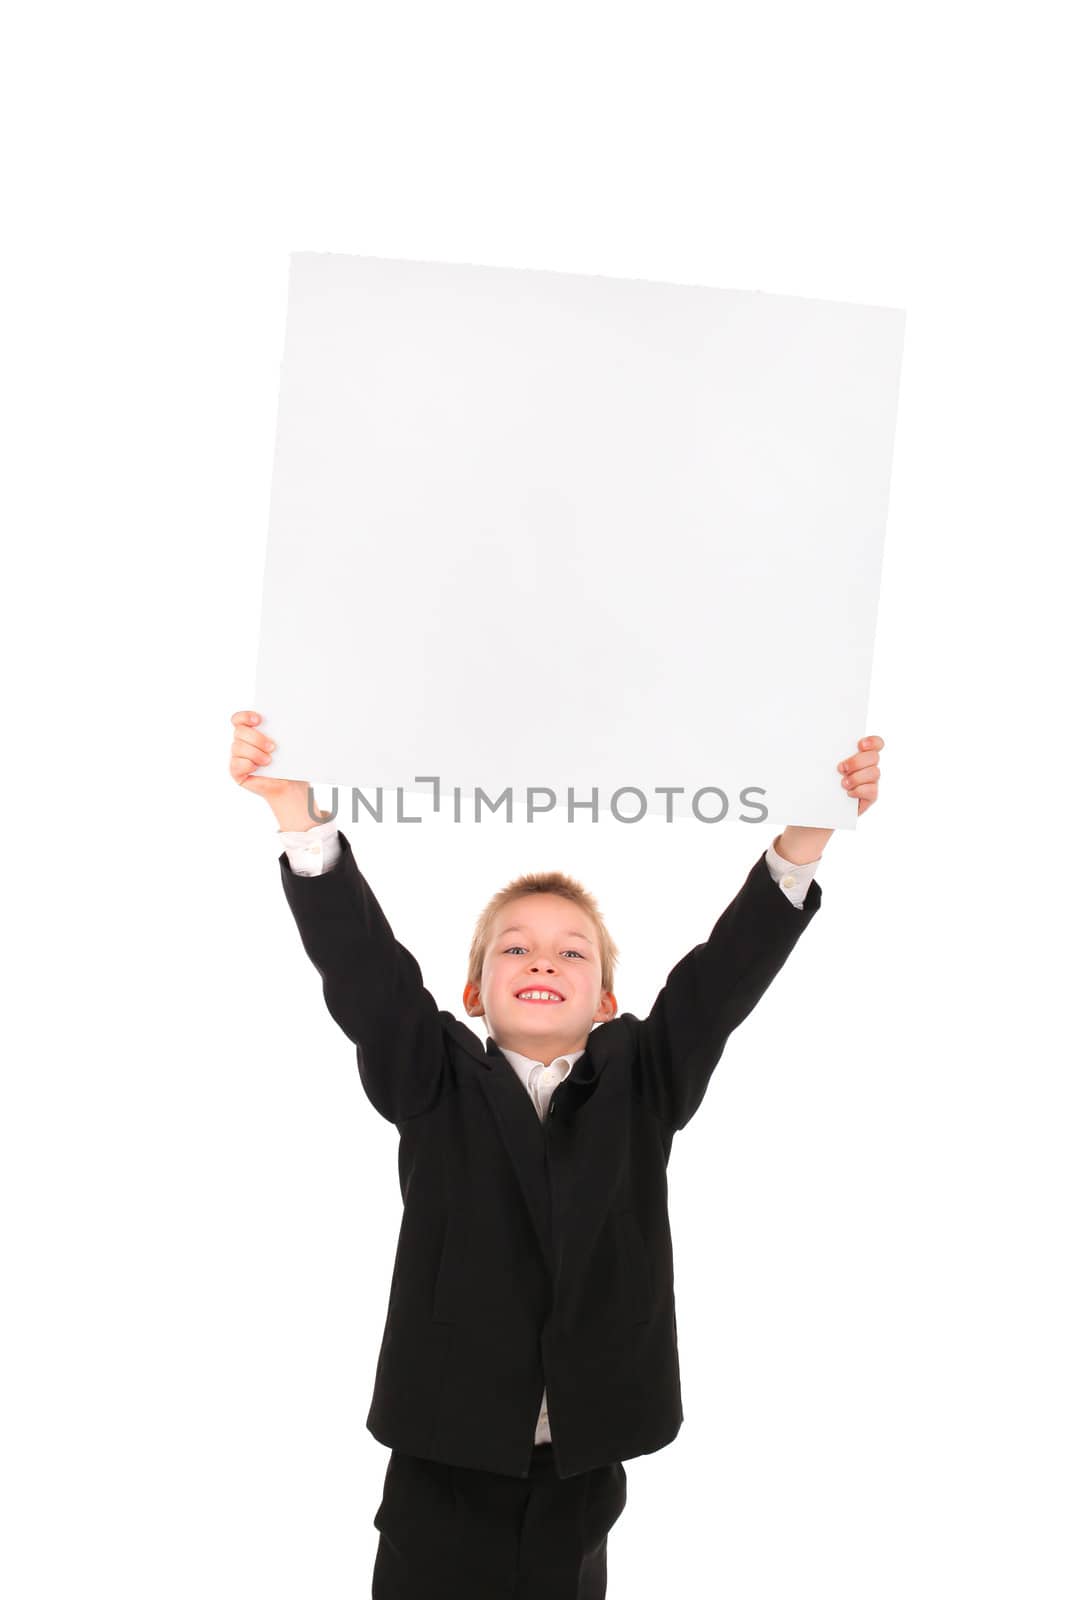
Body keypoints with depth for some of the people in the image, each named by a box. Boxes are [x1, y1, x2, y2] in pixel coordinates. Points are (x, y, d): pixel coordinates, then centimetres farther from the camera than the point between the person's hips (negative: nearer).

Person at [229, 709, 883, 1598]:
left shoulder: (641, 1085, 5)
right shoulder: (435, 1085, 1)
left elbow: (724, 976, -6)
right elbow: (363, 967, -12)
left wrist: (807, 832, -19)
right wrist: (296, 809, -25)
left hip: (580, 1476, 2)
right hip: (447, 1469, -1)